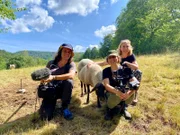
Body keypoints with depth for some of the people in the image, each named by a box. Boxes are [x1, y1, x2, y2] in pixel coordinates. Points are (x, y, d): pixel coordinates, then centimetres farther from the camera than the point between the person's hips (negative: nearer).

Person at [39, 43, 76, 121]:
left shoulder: (71, 64, -8)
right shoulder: (51, 63, 0)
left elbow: (71, 75, -29)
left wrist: (53, 77, -38)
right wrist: (42, 78, -14)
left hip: (63, 90, 1)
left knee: (69, 82, -34)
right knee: (45, 116, -20)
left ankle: (64, 108, -12)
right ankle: (53, 104, 15)